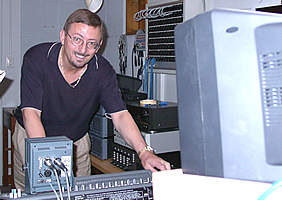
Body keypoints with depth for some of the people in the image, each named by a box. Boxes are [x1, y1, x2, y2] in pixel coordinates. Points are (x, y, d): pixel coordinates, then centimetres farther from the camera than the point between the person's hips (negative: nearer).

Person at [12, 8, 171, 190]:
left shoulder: (103, 71, -16)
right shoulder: (36, 58, -23)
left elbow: (120, 115, -20)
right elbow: (31, 113, -29)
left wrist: (144, 152, -36)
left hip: (77, 142, 2)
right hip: (32, 138, -2)